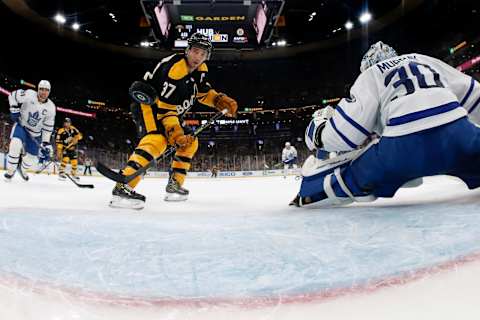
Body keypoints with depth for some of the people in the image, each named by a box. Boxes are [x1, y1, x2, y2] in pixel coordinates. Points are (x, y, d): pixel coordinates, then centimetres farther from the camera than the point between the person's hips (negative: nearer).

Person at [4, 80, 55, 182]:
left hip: (35, 133, 3)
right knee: (16, 145, -30)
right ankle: (10, 171, -12)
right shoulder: (29, 94, -18)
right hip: (21, 125, -2)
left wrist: (46, 143, -10)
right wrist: (14, 109, -14)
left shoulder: (51, 107, -11)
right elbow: (13, 95, -4)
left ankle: (22, 169, 41)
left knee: (32, 158, 6)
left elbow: (48, 127, -7)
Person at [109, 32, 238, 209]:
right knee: (159, 138, -34)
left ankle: (174, 184, 17)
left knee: (190, 142, 10)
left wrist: (221, 100, -2)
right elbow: (165, 105, -27)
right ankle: (123, 188, -44)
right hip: (149, 103, -10)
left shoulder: (200, 69, 2)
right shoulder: (175, 67, -25)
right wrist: (174, 131, -31)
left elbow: (204, 92, 15)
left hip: (171, 110, 10)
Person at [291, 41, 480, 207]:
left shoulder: (369, 75, 18)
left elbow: (346, 133, 5)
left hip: (404, 145, -2)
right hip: (456, 131, 3)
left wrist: (319, 134, 24)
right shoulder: (426, 60, 31)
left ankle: (308, 194, 27)